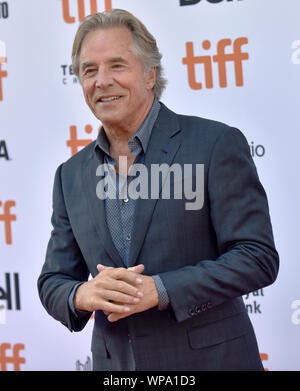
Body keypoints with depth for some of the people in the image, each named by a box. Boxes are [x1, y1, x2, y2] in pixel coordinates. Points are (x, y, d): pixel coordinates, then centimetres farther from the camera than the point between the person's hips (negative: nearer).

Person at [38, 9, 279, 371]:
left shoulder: (216, 144, -10)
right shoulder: (71, 175, 6)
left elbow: (258, 258, -13)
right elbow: (52, 283, 8)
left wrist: (159, 290, -22)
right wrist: (82, 295, -15)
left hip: (209, 359, -4)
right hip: (115, 361, 4)